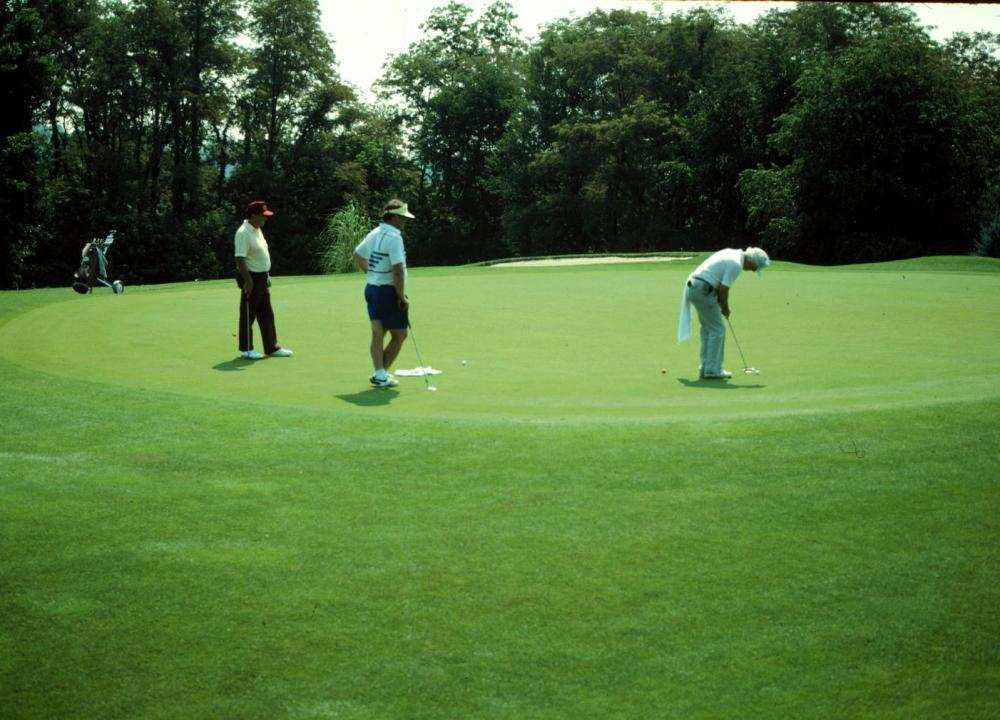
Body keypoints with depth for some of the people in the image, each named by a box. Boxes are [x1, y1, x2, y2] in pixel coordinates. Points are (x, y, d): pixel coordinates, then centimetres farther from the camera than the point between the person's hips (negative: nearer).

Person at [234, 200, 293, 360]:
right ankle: (246, 349, 10)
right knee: (248, 314, 1)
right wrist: (248, 280, -26)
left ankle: (272, 347, 18)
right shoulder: (243, 233, -17)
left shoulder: (257, 230, 13)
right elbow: (240, 258, -23)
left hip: (262, 278, 10)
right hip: (251, 278, -10)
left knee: (267, 315, 12)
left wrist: (267, 275, 20)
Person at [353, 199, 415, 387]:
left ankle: (380, 374, 4)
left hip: (371, 288, 8)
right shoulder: (394, 237, -18)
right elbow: (398, 270, -24)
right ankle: (382, 374, 4)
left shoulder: (374, 233, 10)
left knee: (377, 334, 7)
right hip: (388, 292, -8)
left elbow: (357, 255, 25)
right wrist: (402, 296, -16)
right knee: (399, 335, 4)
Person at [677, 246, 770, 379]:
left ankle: (705, 368, 17)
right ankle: (712, 370, -1)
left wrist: (723, 306, 15)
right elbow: (723, 290, -13)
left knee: (708, 329, 16)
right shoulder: (736, 264, -16)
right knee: (717, 330, -3)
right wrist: (725, 308, 3)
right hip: (703, 290, -10)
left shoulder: (732, 254, 14)